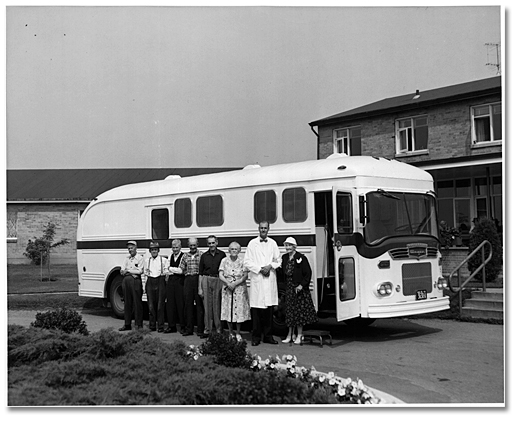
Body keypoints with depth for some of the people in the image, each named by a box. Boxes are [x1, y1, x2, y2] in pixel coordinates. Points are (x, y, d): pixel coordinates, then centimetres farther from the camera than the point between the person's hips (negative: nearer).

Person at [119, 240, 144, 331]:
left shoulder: (140, 258, 1)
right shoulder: (126, 258, 16)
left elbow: (140, 271, -10)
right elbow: (122, 271, 9)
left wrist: (128, 270, -5)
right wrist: (133, 272, -9)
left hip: (135, 281, -5)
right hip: (126, 281, 5)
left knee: (137, 303, -3)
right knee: (127, 303, 7)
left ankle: (139, 324, 2)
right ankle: (127, 324, 12)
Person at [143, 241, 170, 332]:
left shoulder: (163, 260, 6)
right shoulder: (147, 260, 14)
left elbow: (166, 272, 6)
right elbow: (145, 273, 16)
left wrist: (165, 273, -13)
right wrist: (146, 284, 10)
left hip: (160, 281, -3)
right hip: (150, 282, 3)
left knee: (160, 305, -5)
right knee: (151, 305, 2)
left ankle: (160, 326, -1)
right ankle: (152, 326, 11)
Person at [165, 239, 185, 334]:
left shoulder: (183, 256, -6)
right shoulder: (170, 256, 15)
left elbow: (181, 270, -13)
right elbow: (167, 268, 18)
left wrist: (171, 269, -3)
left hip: (180, 281, -6)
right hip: (171, 281, 6)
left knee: (180, 304, -4)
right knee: (170, 304, 6)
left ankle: (183, 326, 6)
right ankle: (171, 326, 13)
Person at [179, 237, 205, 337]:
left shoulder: (202, 255, 2)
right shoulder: (185, 256, 12)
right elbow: (181, 269, 10)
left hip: (198, 279, -3)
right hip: (188, 280, 3)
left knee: (200, 305, -2)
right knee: (188, 304, 5)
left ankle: (200, 329, 4)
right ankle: (189, 329, 12)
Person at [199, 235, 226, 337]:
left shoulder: (222, 255, 3)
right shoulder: (204, 256, 8)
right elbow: (200, 273, 9)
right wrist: (200, 288, 5)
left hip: (218, 280, -2)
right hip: (206, 280, 2)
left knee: (217, 306, -2)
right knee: (207, 306, 2)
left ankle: (219, 330, 6)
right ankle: (207, 330, 7)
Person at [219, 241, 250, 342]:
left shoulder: (242, 261, 1)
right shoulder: (224, 260, 4)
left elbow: (245, 276, -4)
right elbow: (220, 275, -1)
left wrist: (235, 283, -15)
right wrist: (228, 283, -16)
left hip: (240, 288, -1)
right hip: (227, 288, 1)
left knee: (239, 310, -2)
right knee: (228, 310, 1)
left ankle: (238, 333, 9)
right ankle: (231, 332, 14)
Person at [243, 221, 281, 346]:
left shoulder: (273, 243, 11)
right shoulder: (252, 243, 3)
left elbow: (278, 260, 12)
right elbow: (247, 262, 0)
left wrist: (270, 266, -7)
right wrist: (260, 269, -9)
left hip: (270, 279, 2)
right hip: (256, 279, -2)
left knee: (269, 308, 3)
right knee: (256, 309, -4)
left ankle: (268, 336, 11)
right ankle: (256, 337, 2)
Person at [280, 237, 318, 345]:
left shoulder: (301, 258, -9)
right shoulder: (284, 258, 8)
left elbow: (308, 273, -10)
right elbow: (283, 273, 10)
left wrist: (302, 285, -16)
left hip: (299, 288, -5)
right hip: (288, 288, 5)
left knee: (299, 311, 0)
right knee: (289, 311, 9)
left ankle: (299, 335, 8)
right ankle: (290, 335, 17)